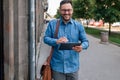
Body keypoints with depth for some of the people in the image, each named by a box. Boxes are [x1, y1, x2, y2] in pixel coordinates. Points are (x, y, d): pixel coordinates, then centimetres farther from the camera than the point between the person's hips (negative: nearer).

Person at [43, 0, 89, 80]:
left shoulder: (78, 25, 1)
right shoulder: (52, 23, 0)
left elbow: (85, 41, 2)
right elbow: (46, 38, 1)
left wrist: (81, 47, -22)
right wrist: (56, 41, -20)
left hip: (73, 66, 1)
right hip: (57, 66, -1)